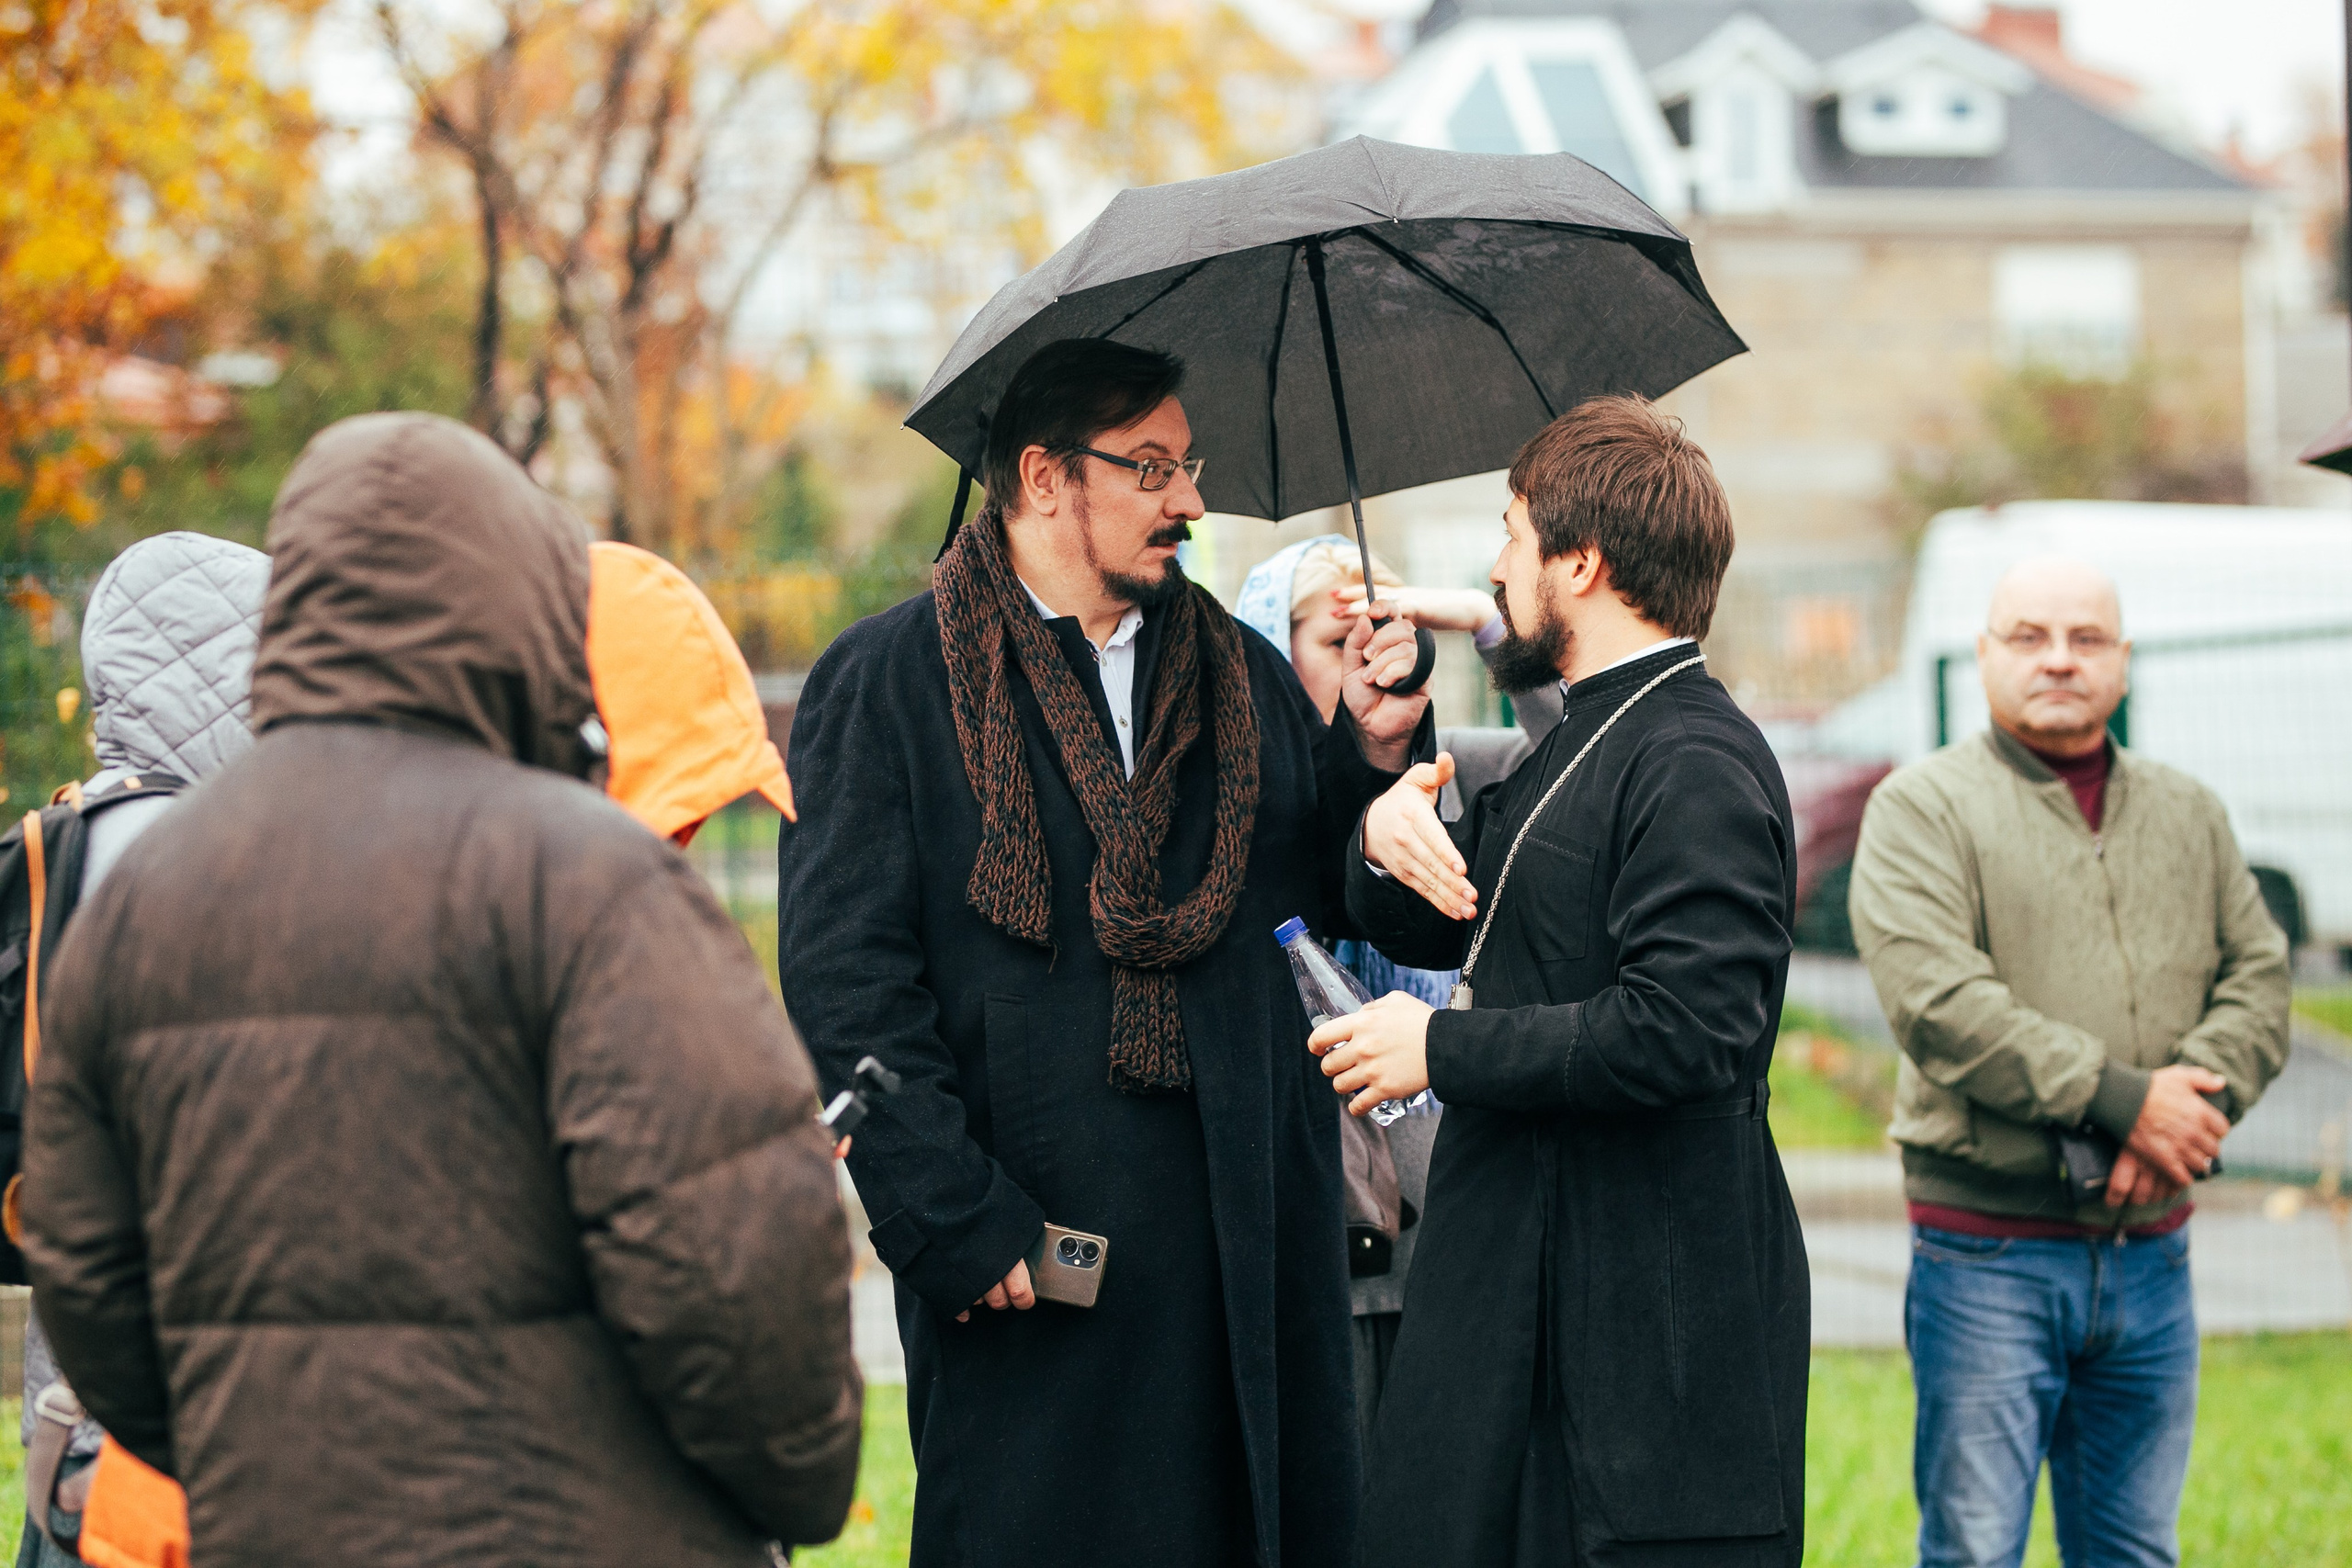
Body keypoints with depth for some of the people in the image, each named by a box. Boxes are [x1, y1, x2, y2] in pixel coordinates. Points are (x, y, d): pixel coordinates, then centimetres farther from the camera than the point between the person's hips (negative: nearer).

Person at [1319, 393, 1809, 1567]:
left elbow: (1685, 1030, -27)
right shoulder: (1566, 742, 17)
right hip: (1523, 1294, 10)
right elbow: (1430, 930, 23)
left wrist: (1441, 1050, -18)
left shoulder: (1697, 766, -16)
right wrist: (1390, 841, 0)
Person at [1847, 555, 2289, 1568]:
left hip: (2150, 1250, 5)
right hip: (1989, 1250, -5)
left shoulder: (2188, 816, 15)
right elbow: (1936, 999, -16)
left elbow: (2258, 980, 7)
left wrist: (2192, 1103, -13)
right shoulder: (1923, 808, -3)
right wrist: (2122, 1101, -18)